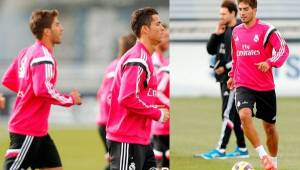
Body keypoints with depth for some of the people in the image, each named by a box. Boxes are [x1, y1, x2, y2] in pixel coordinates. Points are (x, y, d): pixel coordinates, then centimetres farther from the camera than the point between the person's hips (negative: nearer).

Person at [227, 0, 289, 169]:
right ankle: (263, 155, -23)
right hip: (243, 85, 2)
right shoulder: (236, 32, 9)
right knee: (244, 115, -27)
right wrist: (233, 75, 22)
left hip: (265, 86, -2)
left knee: (269, 126, 10)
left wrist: (270, 62, -28)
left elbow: (284, 49, -14)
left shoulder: (267, 30, -7)